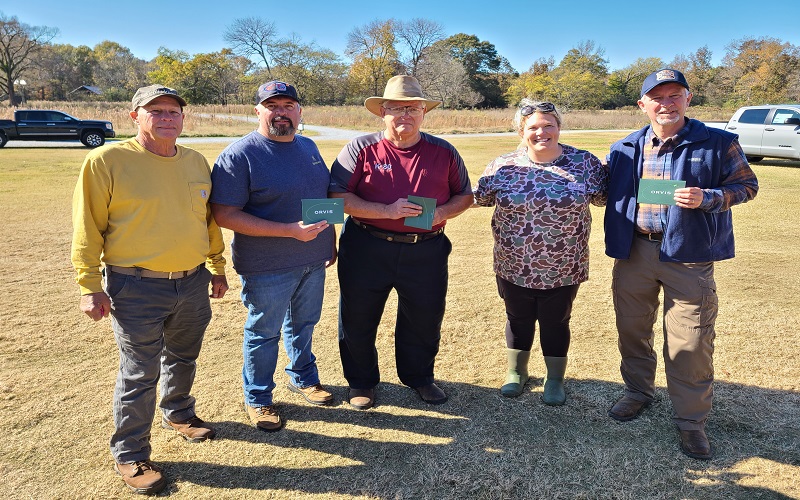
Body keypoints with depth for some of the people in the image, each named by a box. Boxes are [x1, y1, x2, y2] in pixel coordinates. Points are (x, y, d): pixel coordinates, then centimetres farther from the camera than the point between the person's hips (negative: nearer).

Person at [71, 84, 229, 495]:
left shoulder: (197, 162, 7)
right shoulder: (107, 161, -10)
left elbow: (209, 219, 15)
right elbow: (88, 228, -9)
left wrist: (217, 268, 17)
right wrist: (90, 286, -10)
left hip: (193, 282, 6)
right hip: (137, 288, -5)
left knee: (183, 357, 22)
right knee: (140, 374, 3)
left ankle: (179, 415, 47)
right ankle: (129, 456, 22)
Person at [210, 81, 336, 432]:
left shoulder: (308, 147, 8)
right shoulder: (239, 154, -15)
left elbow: (325, 197, 18)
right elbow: (224, 214, -21)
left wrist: (331, 241, 13)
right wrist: (290, 230, -26)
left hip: (313, 260, 6)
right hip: (268, 267, -6)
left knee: (304, 323, 22)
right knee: (264, 332, 9)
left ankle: (303, 377, 44)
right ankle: (257, 399, 29)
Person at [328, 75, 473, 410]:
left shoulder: (444, 152, 6)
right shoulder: (361, 149, -3)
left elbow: (465, 195, 13)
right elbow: (338, 196, -10)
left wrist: (443, 212, -9)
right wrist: (387, 211, -20)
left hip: (426, 252, 2)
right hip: (367, 250, -1)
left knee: (425, 319, 13)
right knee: (358, 319, 10)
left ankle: (419, 377, 38)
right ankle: (361, 381, 33)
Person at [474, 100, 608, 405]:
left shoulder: (584, 162, -6)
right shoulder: (503, 166, -4)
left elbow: (605, 197, 4)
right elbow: (479, 198, 6)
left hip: (563, 270, -1)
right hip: (514, 267, 1)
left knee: (556, 323, 15)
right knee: (518, 321, 17)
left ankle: (555, 379, 37)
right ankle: (516, 372, 41)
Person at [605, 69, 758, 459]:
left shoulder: (718, 144, -2)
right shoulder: (624, 149, 7)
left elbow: (747, 185, 2)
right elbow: (605, 191, 18)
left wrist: (707, 198, -15)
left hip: (689, 255, -3)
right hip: (634, 252, 4)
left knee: (690, 341, 0)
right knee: (632, 328, 15)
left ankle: (691, 420, 17)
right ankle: (638, 390, 38)